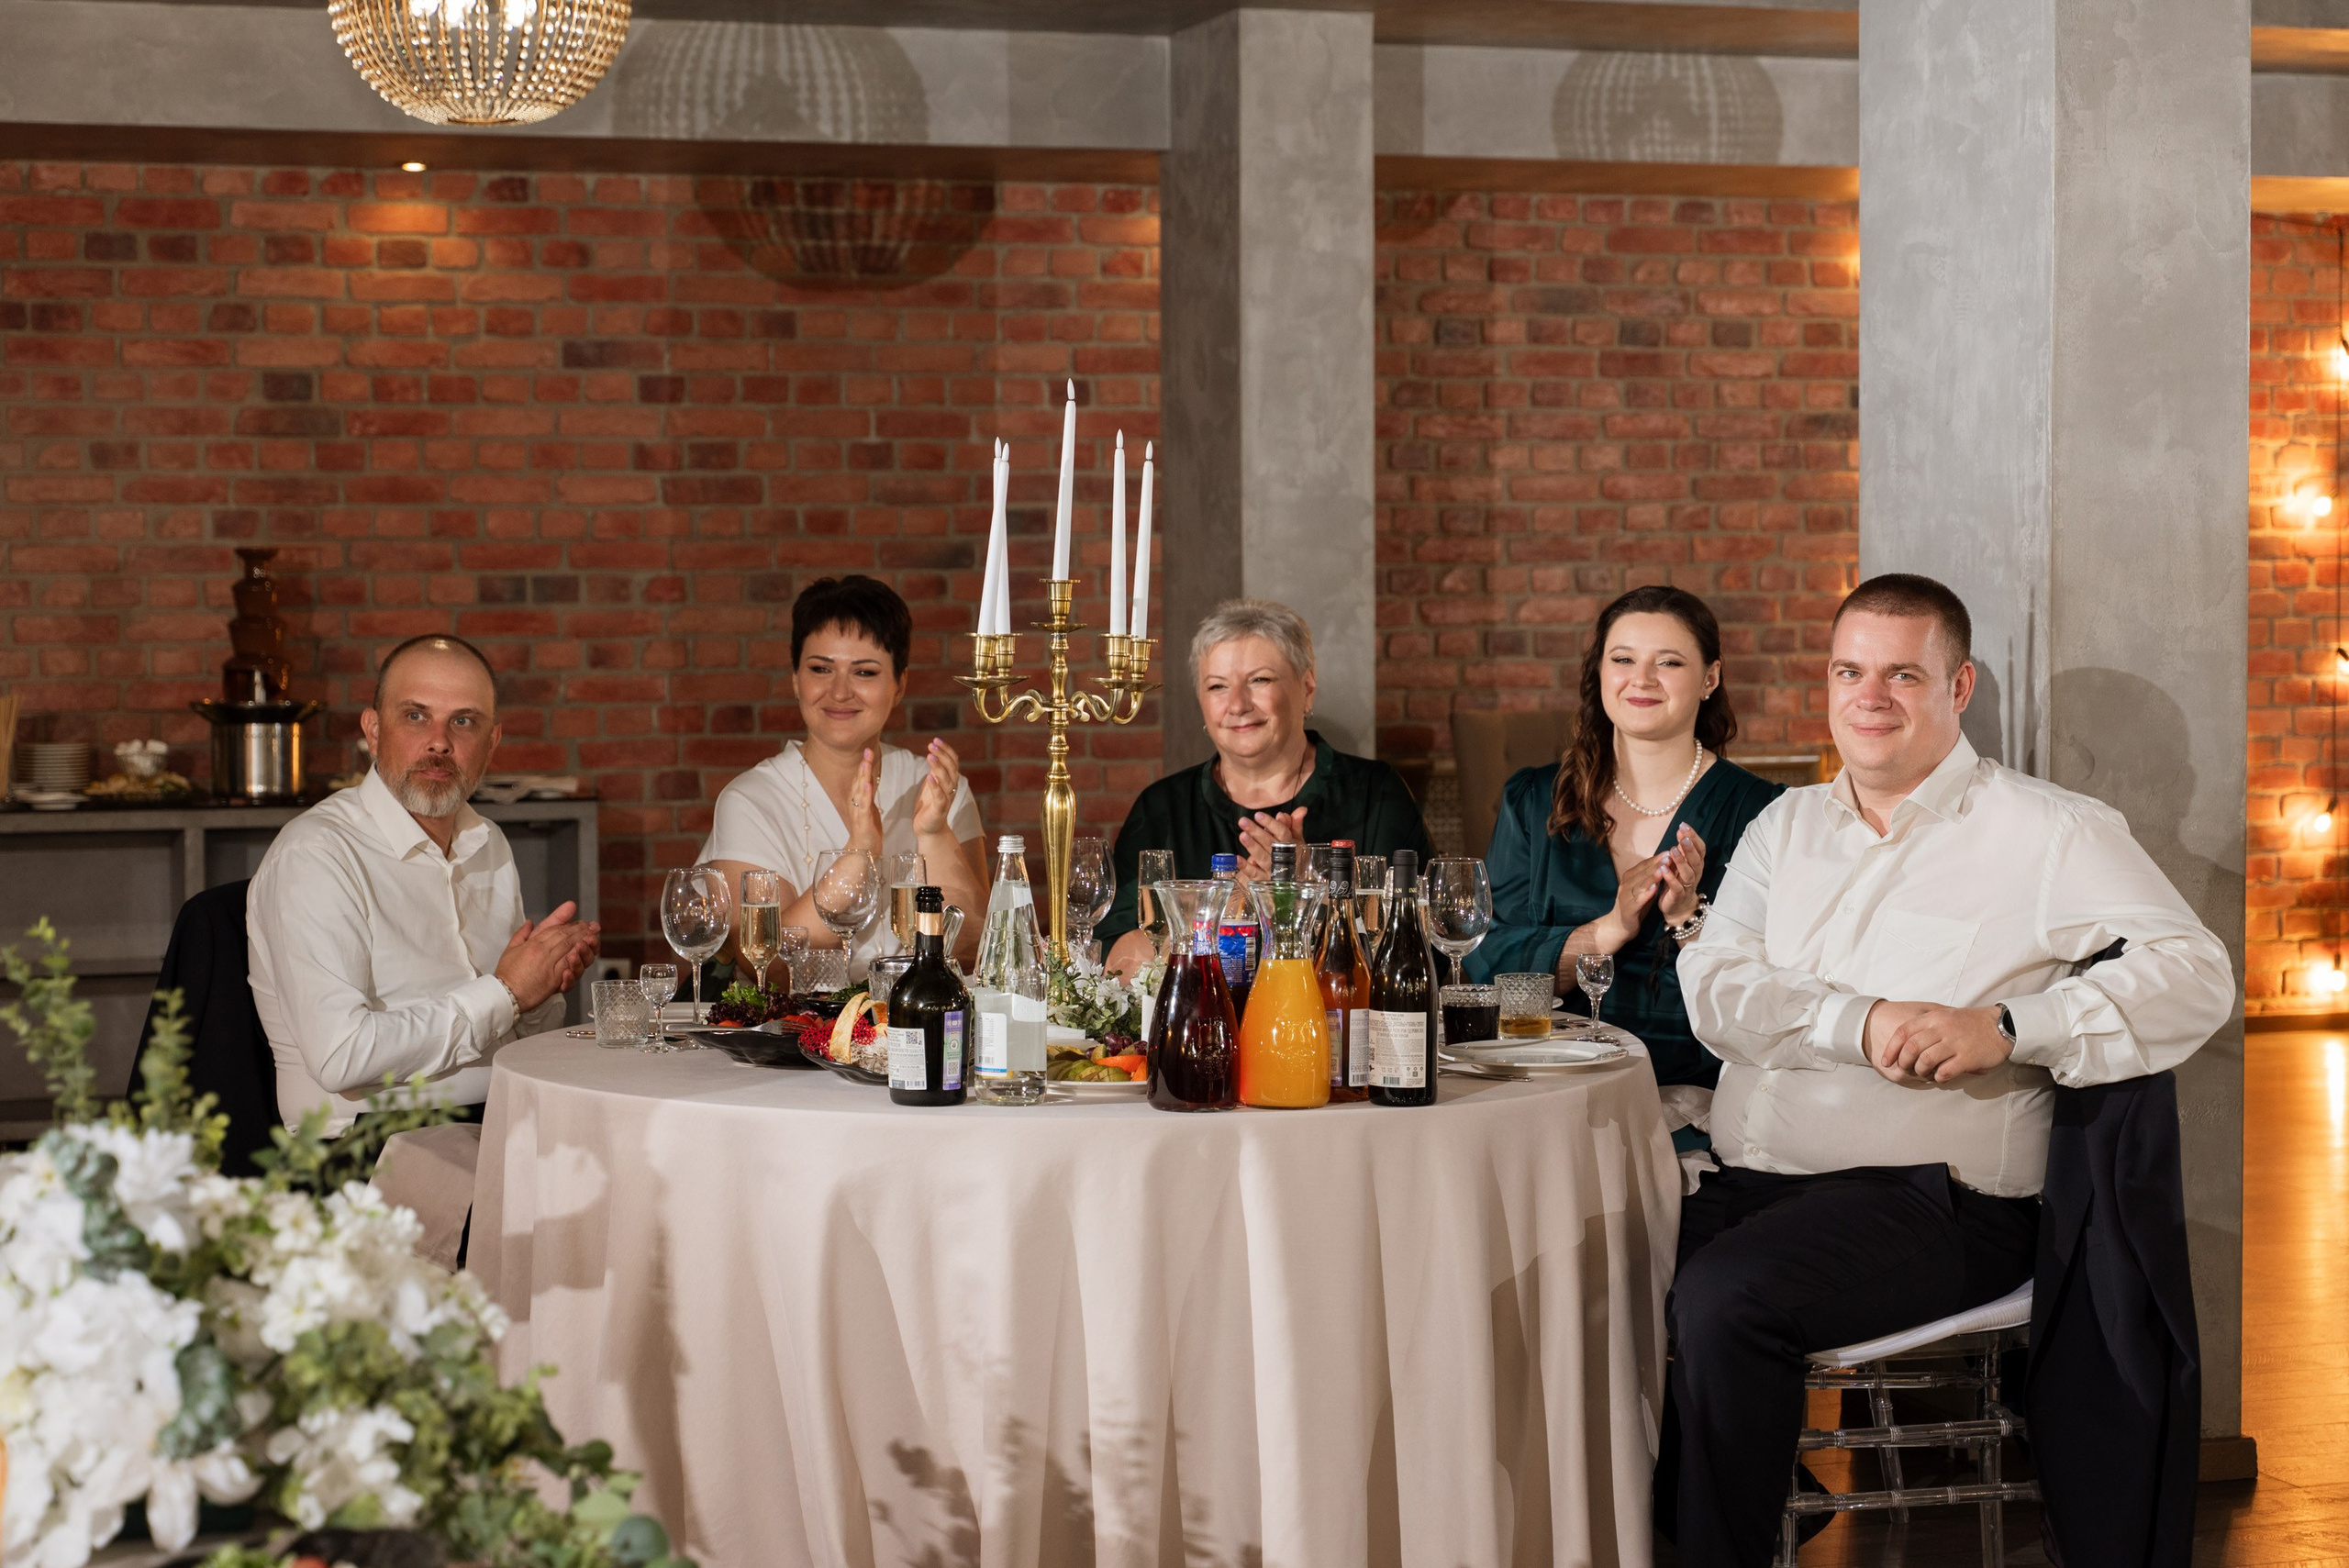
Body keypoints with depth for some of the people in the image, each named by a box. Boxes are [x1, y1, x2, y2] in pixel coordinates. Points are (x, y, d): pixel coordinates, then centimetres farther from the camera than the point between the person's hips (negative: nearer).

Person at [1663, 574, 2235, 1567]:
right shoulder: (1788, 825, 19)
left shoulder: (2045, 832, 2)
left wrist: (2005, 1029, -21)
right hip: (1745, 1182, 5)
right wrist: (1860, 1022, -16)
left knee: (1721, 1297, -31)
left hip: (1929, 1197, -5)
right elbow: (1714, 988, 4)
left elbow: (2196, 975, -9)